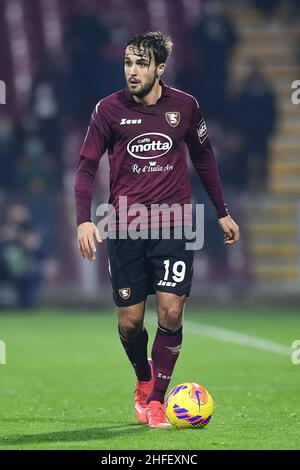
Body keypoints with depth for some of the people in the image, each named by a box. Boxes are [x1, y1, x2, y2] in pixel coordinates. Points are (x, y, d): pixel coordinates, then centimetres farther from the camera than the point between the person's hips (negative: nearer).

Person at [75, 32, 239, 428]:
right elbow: (87, 166, 1)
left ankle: (156, 399, 2)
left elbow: (204, 158, 15)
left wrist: (222, 212, 18)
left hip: (174, 226, 0)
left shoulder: (185, 106, 1)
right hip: (125, 228, 0)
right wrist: (84, 220, -12)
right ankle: (144, 381, 31)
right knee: (130, 320, 1)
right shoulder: (110, 109, -3)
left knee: (171, 311, -11)